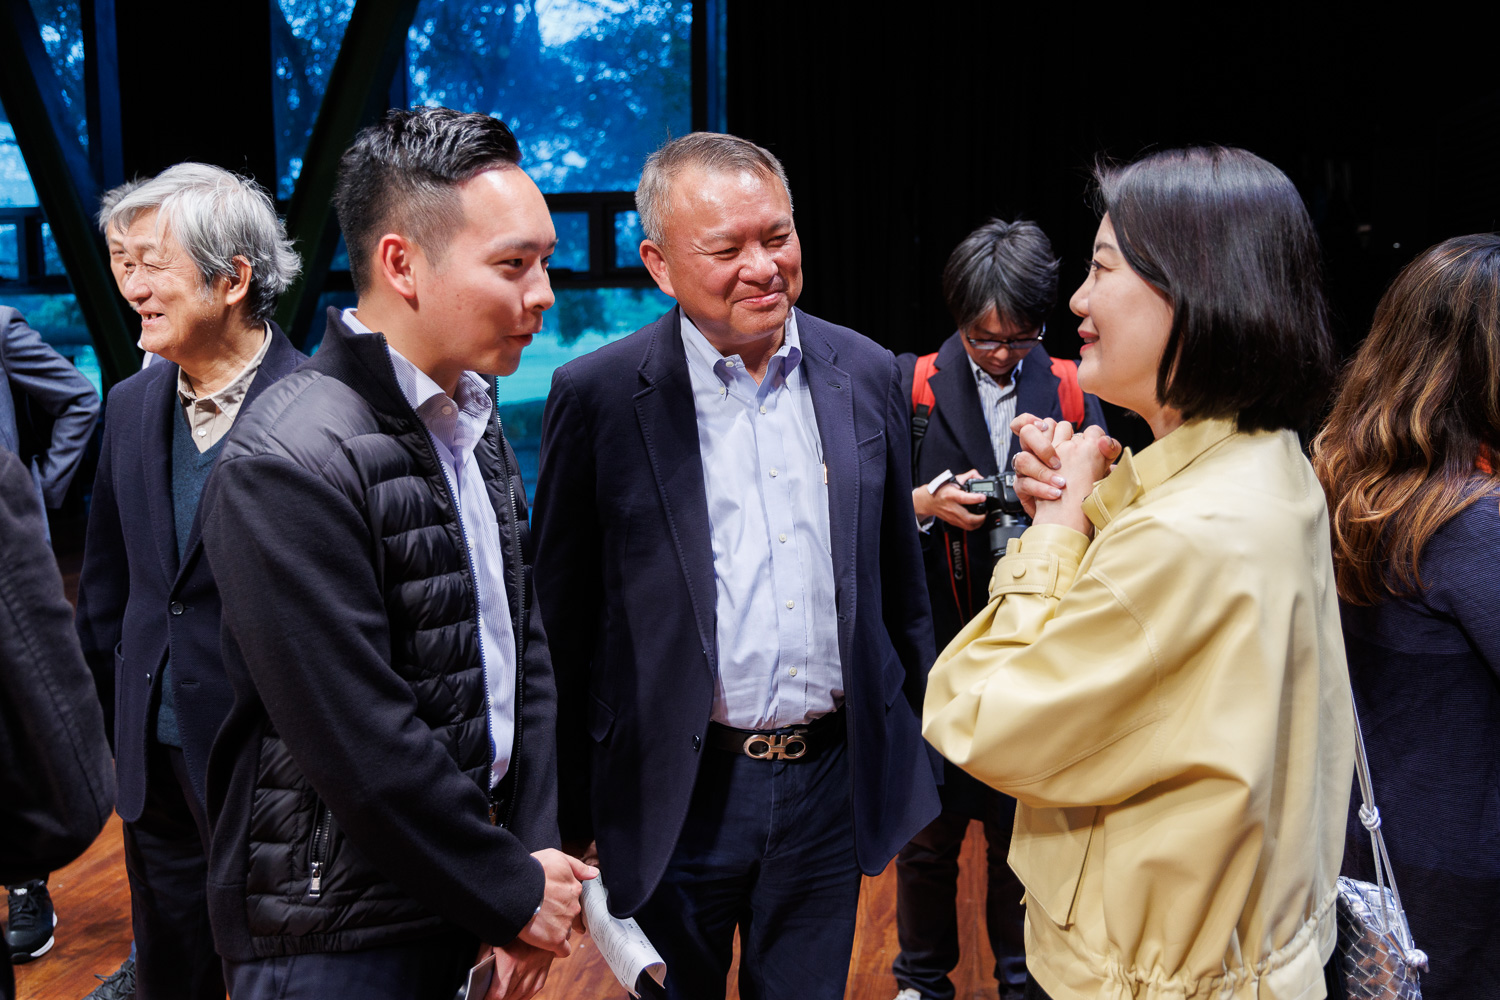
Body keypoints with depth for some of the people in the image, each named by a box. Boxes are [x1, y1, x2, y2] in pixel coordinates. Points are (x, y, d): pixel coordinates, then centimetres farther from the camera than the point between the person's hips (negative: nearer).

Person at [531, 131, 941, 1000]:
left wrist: (917, 748, 13)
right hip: (676, 792, -3)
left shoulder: (868, 375, 1)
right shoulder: (599, 397, -10)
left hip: (831, 785, 3)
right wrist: (567, 813, -3)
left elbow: (900, 580, 10)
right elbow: (562, 617, -5)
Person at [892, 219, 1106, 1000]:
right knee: (929, 828, 14)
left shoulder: (1074, 392, 0)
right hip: (935, 650, 0)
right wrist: (923, 505, -19)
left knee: (1022, 827, 12)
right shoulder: (911, 385, -3)